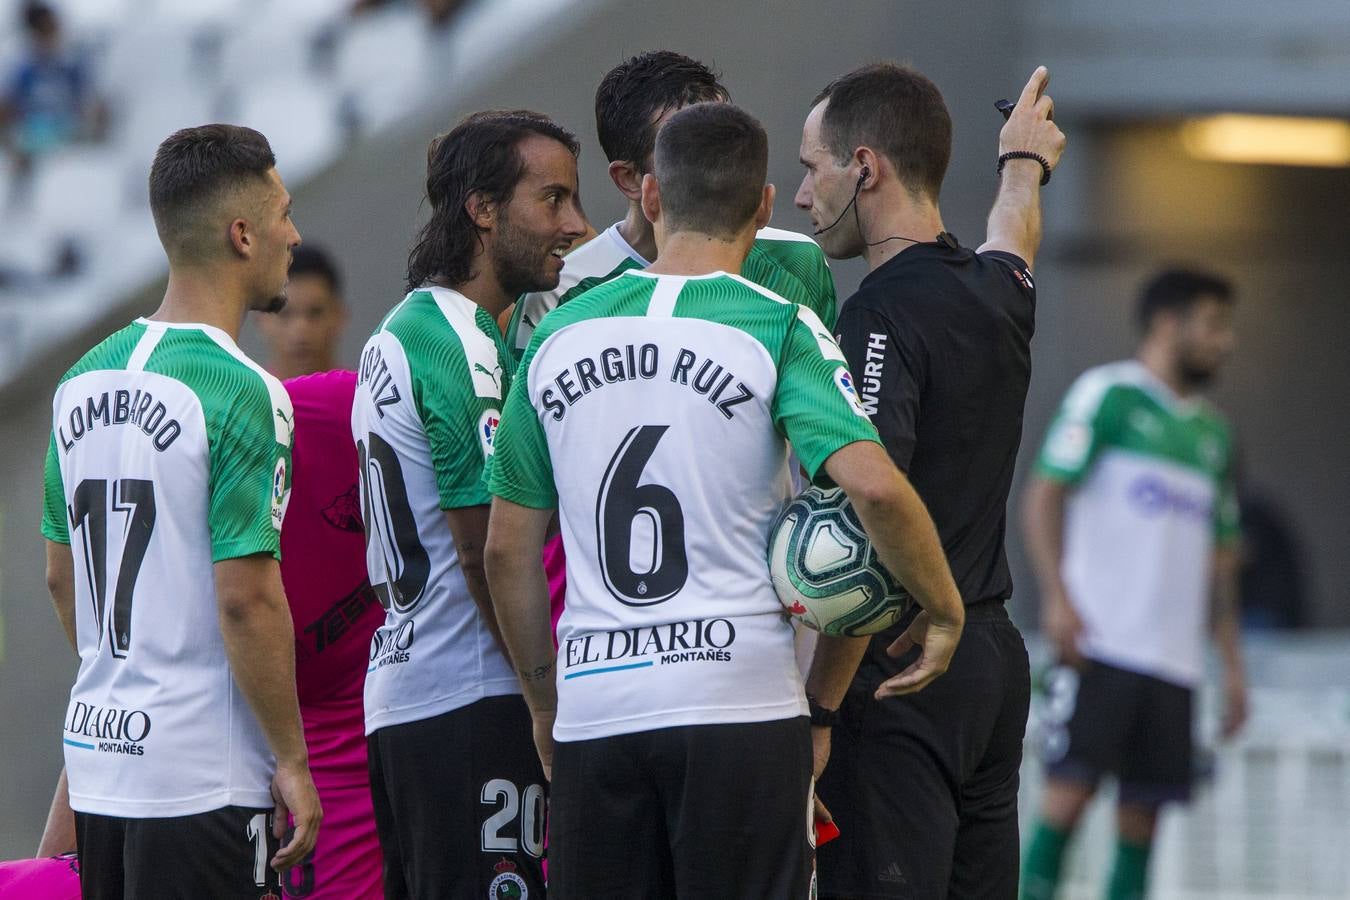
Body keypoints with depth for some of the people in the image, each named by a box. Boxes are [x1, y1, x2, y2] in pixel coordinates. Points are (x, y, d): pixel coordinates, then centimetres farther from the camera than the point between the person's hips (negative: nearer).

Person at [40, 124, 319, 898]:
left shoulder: (83, 381, 9)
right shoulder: (239, 392, -15)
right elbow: (247, 599, -18)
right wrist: (292, 759, -11)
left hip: (98, 751, 8)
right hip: (204, 776, -8)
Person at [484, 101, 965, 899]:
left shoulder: (559, 337, 9)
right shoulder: (778, 330, -4)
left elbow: (509, 551, 12)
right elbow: (873, 485, -19)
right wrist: (946, 611, -4)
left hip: (593, 712, 4)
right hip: (742, 707, -4)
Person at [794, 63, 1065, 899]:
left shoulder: (883, 319, -16)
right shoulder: (995, 293, 9)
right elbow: (1013, 236, 36)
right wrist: (1024, 163, 59)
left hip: (901, 677, -8)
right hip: (995, 657, 9)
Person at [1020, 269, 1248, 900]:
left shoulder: (1212, 432, 21)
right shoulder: (1107, 394, 0)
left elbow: (1220, 554, 24)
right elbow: (1045, 494, -6)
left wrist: (1231, 662, 18)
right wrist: (1057, 595, -18)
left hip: (1174, 656, 6)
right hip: (1100, 642, -6)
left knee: (1143, 808, 2)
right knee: (1073, 785, -12)